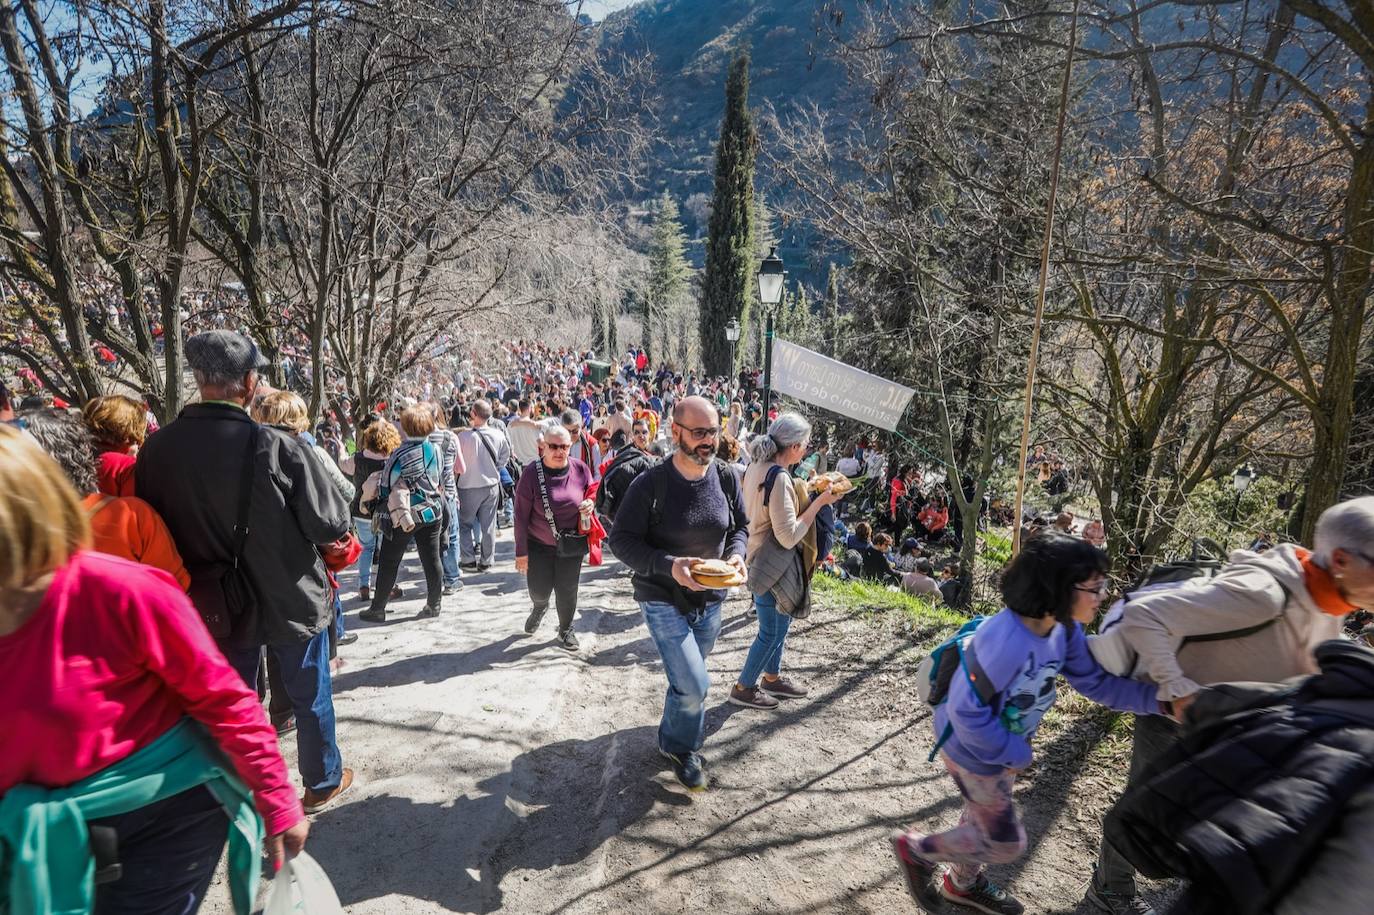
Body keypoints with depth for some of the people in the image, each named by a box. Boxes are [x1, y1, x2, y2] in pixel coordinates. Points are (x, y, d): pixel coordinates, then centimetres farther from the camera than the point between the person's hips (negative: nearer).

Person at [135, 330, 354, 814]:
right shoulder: (279, 448, -26)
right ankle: (323, 782, 35)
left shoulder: (156, 449, -12)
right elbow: (333, 523, -19)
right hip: (291, 598, -3)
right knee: (310, 696, 17)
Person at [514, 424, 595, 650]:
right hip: (539, 545, -1)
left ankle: (565, 630, 34)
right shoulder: (532, 475, -15)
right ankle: (540, 607, 45)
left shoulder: (580, 469, -9)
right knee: (539, 590, 6)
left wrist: (590, 503, -15)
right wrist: (521, 552, -9)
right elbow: (521, 516, -10)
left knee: (567, 591, 8)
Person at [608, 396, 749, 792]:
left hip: (710, 601, 5)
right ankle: (683, 748, 21)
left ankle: (674, 740, 47)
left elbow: (741, 526, 8)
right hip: (663, 601, -5)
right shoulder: (650, 483, -19)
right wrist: (669, 566, -28)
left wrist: (736, 553, -13)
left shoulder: (725, 478, -5)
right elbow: (622, 540, -16)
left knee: (686, 682, 20)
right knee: (694, 685, -10)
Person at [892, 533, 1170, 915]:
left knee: (986, 818, 28)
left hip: (1005, 742, 8)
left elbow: (1096, 681, -3)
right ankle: (916, 848, 28)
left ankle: (963, 884, 54)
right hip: (974, 749, -8)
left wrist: (1161, 700, -14)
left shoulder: (1065, 629, -13)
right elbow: (966, 712, -34)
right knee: (1005, 842, 8)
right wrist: (1016, 754, -21)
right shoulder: (1005, 640, -40)